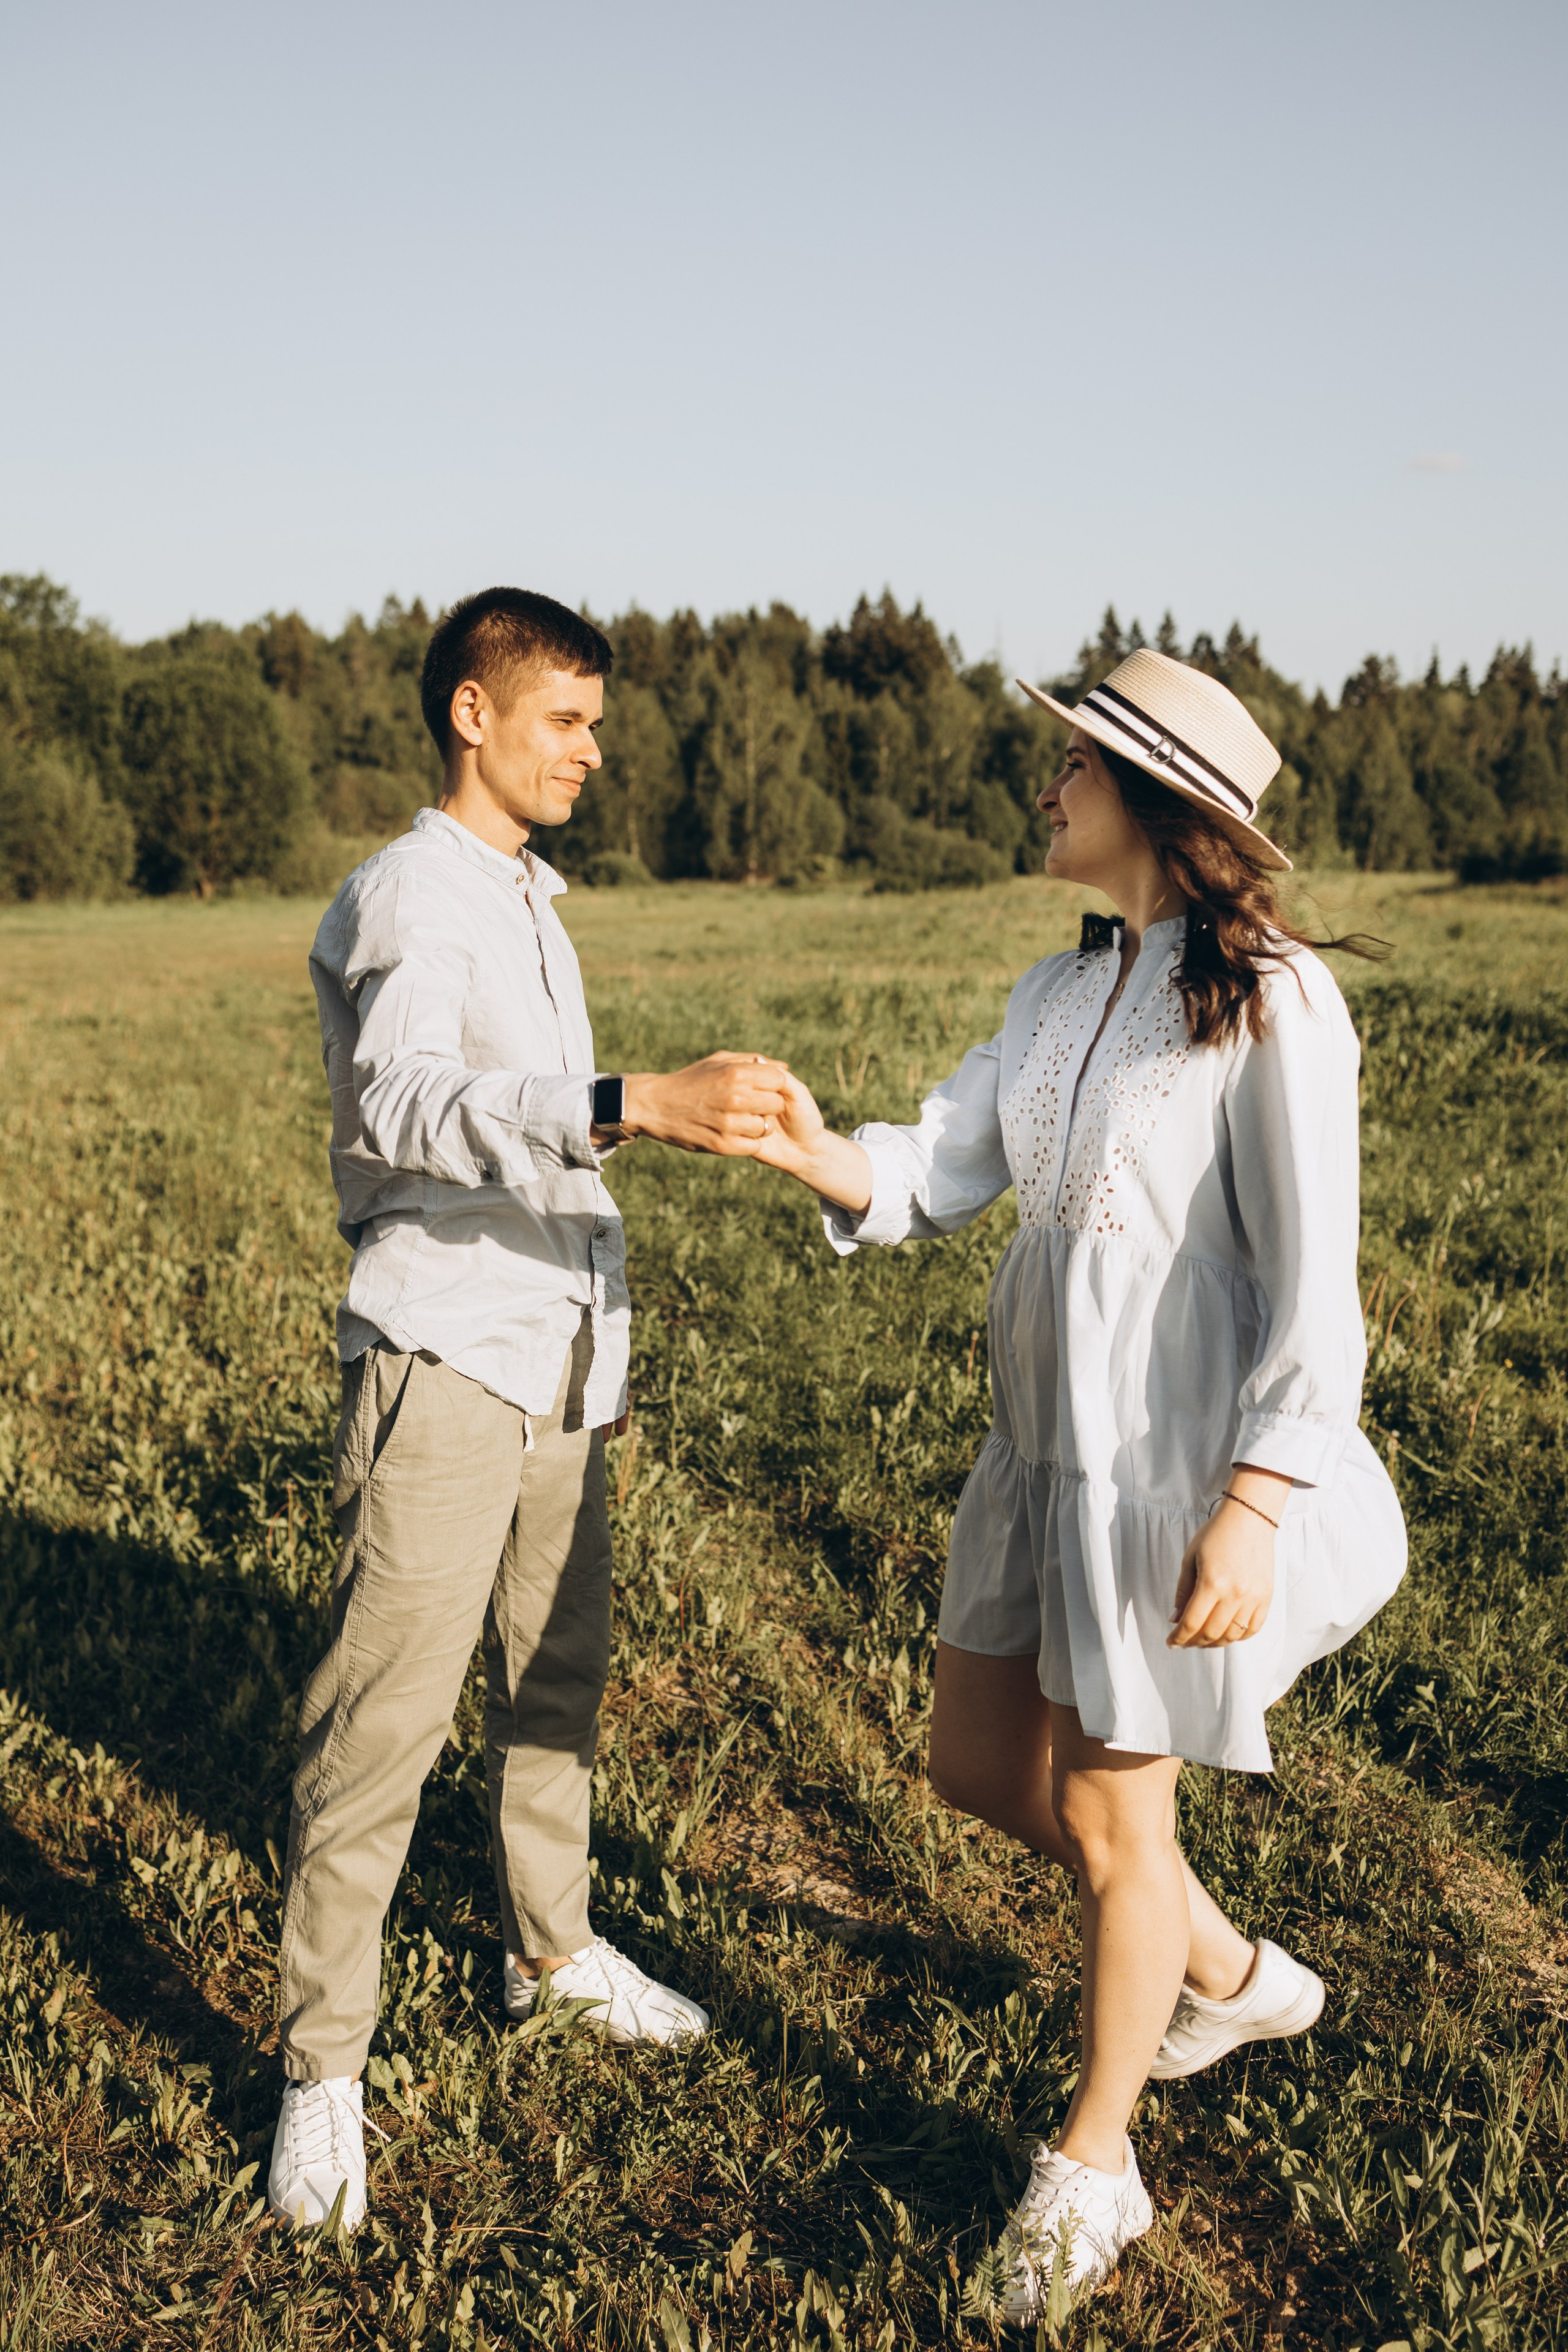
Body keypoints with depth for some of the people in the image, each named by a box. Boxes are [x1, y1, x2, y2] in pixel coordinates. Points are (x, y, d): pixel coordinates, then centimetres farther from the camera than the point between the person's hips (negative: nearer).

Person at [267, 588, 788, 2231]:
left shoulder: (531, 901, 16)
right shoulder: (408, 899, -12)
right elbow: (404, 1104, -32)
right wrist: (632, 1104, -46)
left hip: (557, 1361, 8)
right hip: (444, 1370, -8)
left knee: (558, 1676, 18)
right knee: (381, 1720, -5)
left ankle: (551, 1946, 36)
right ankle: (322, 2066, 6)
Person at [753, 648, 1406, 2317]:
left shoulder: (1271, 1001, -16)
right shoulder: (1059, 994, 7)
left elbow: (1312, 1283, -19)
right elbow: (935, 1171, 0)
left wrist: (1249, 1512, -24)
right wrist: (815, 1151, -21)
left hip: (1177, 1463, -8)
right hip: (1043, 1443, 8)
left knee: (1110, 1816, 6)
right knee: (977, 1763, 18)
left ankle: (1092, 2162, 32)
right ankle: (1229, 1976, 41)